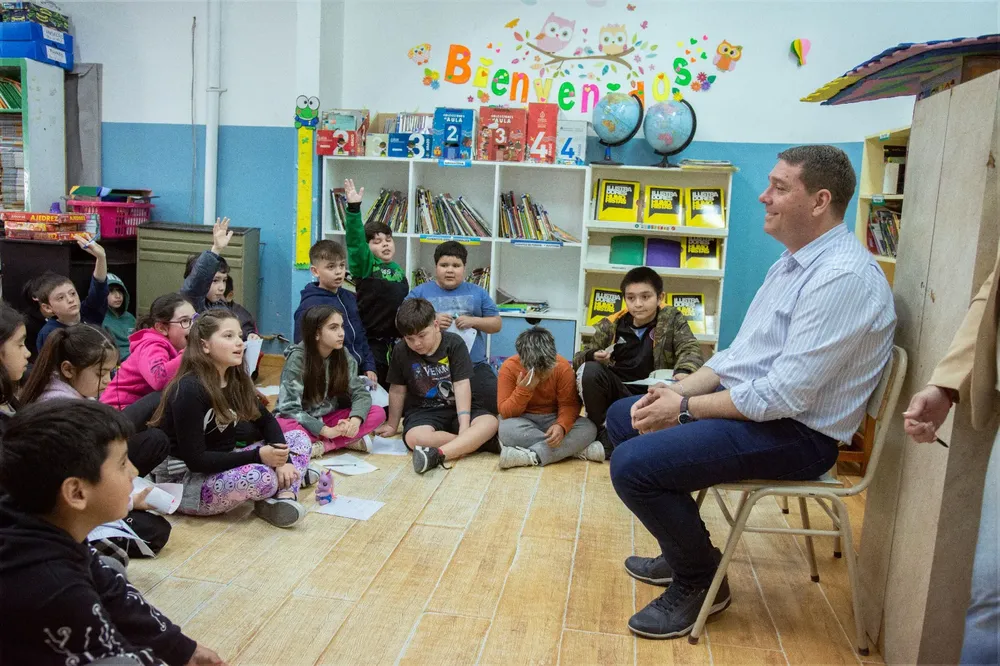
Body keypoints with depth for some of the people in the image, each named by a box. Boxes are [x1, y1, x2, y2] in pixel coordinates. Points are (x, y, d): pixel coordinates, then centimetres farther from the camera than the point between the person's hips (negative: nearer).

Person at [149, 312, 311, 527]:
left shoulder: (236, 379, 1)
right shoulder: (189, 390, -22)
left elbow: (266, 421, 7)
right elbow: (195, 460, -24)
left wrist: (283, 459, -12)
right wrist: (257, 456, -29)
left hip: (219, 465, 9)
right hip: (183, 482, -9)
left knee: (299, 438, 3)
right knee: (263, 477, -34)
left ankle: (283, 496, -21)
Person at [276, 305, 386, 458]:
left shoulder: (344, 357, -4)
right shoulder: (297, 359, -18)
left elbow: (361, 393, -6)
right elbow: (289, 408, -22)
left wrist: (355, 419, -29)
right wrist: (326, 431, -31)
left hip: (328, 419, 4)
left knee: (378, 413, -17)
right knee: (282, 426, -39)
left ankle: (322, 446, -24)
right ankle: (349, 441, -27)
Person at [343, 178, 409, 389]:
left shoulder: (398, 269, 11)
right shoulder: (364, 265, -6)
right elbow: (355, 240, -22)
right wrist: (354, 208, -34)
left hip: (398, 341, 6)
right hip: (371, 342, -6)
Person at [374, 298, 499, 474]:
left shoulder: (454, 344, -9)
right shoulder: (401, 351, -5)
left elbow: (462, 384, -15)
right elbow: (397, 390, 6)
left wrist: (464, 423, -25)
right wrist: (392, 425, 15)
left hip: (455, 408, 1)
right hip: (422, 411, 0)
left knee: (490, 422, -29)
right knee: (414, 438, -35)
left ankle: (437, 454, -45)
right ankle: (477, 442, -30)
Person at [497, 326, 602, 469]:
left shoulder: (563, 366, -15)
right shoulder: (509, 367, -18)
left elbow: (569, 404, -14)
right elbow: (505, 412, -16)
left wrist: (562, 425, -35)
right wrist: (523, 390, -33)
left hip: (553, 419, 1)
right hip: (524, 420, -1)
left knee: (589, 429, -26)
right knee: (507, 430, -37)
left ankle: (532, 456, -35)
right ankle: (580, 450, -30)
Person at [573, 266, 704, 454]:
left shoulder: (671, 319, 3)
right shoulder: (612, 324, 4)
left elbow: (691, 349, -12)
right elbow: (578, 358, 7)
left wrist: (684, 371, -36)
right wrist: (593, 356, -19)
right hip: (617, 394, 1)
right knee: (590, 370, -26)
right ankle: (599, 430, -5)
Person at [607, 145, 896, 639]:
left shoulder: (844, 277, -22)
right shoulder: (793, 262, 11)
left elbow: (785, 395, -26)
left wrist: (687, 408, -16)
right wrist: (676, 390, -1)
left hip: (794, 432, -10)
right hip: (747, 402, 11)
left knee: (633, 464, -23)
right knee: (623, 417, 15)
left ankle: (700, 580, 4)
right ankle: (682, 552, 23)